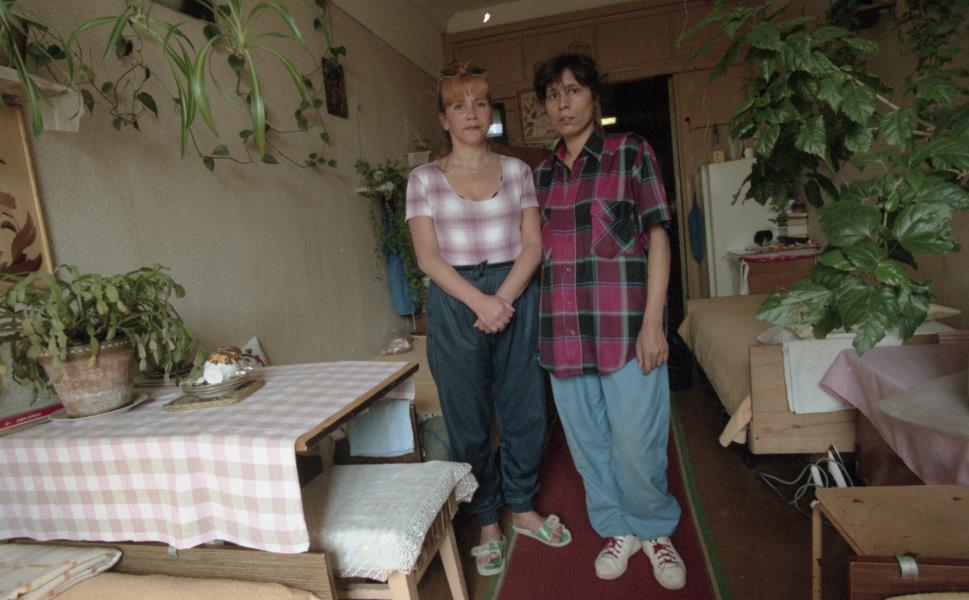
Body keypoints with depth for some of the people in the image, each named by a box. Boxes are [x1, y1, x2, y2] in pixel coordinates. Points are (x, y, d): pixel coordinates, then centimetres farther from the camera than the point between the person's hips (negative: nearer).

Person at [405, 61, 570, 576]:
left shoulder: (516, 170, 9)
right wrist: (479, 301, -16)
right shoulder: (424, 178, 3)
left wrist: (505, 297, -14)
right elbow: (428, 256, -5)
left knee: (524, 408, 9)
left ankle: (523, 508, 32)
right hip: (455, 303, -1)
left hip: (516, 296, 2)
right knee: (468, 417, 6)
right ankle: (487, 522, 27)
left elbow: (532, 244, 2)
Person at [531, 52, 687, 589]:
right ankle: (617, 528, 35)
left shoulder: (631, 153, 2)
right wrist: (544, 324, 10)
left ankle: (654, 529, 30)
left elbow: (657, 237, -2)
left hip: (624, 323, -4)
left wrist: (652, 321, -10)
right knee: (587, 442, 12)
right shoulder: (541, 173, 13)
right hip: (563, 328, 4)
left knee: (636, 443, 1)